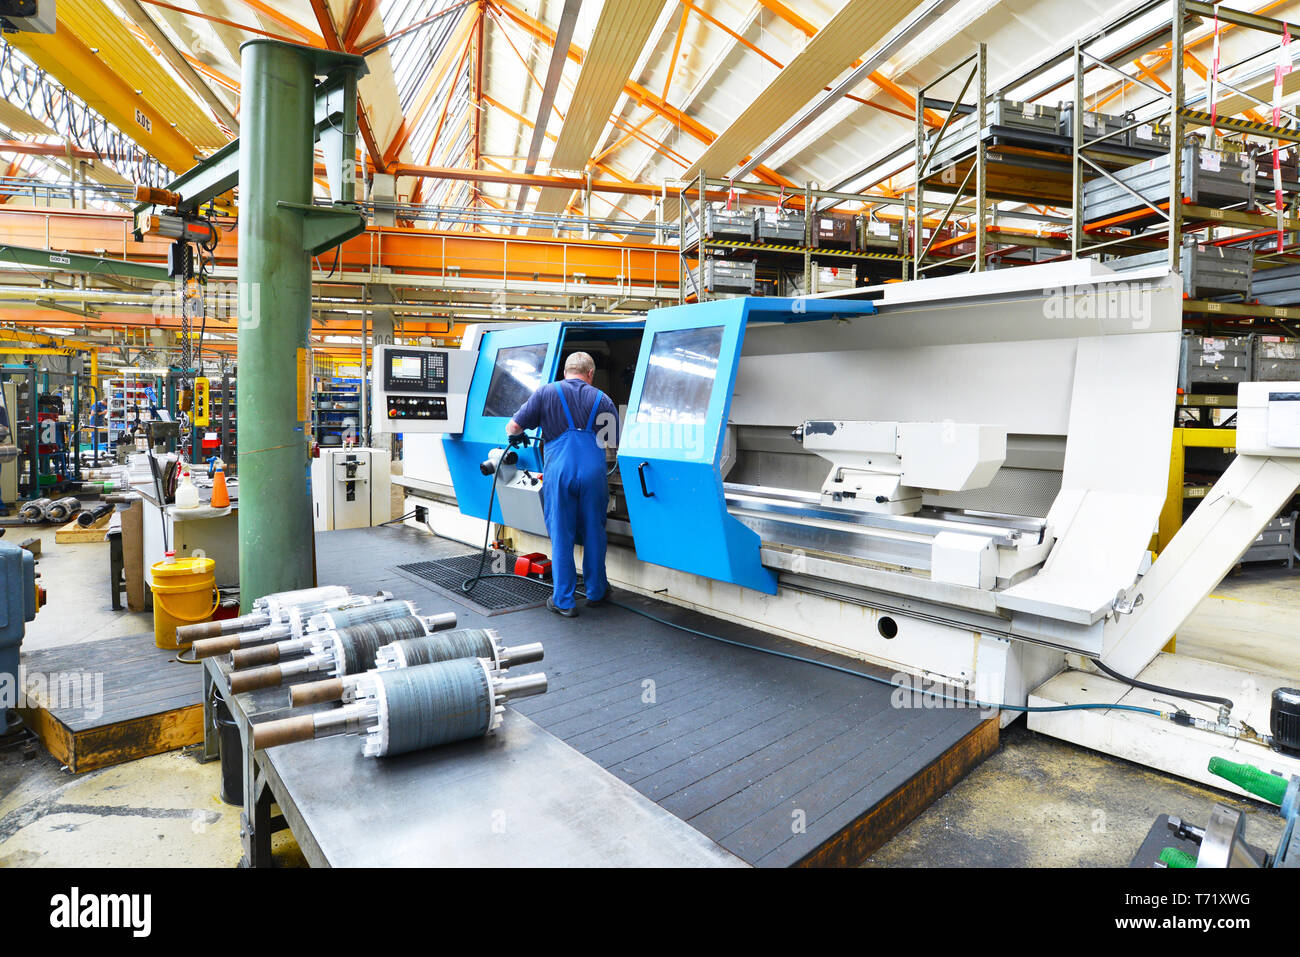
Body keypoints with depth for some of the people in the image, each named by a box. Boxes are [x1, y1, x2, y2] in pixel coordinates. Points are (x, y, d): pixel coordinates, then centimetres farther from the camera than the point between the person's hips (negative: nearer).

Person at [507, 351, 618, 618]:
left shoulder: (546, 392, 9)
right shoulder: (602, 399, 15)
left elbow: (512, 428, 6)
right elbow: (614, 443, 15)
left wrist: (516, 436, 28)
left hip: (559, 471, -1)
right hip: (594, 471, 2)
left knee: (561, 536, 7)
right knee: (594, 533, 15)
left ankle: (563, 601, 13)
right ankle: (596, 591, 29)